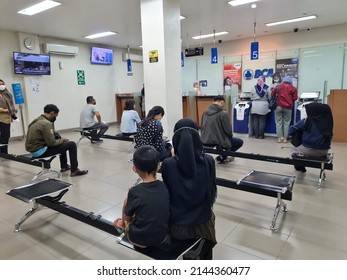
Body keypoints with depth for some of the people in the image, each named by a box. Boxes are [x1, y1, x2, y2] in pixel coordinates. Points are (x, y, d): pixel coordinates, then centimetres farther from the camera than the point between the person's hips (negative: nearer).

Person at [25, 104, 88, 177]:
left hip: (34, 149, 10)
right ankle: (74, 171, 1)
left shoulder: (37, 121, 11)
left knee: (62, 143, 29)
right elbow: (51, 143, -22)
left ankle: (64, 166, 35)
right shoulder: (46, 123, -20)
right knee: (72, 145, -7)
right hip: (40, 151, -10)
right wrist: (62, 140, -3)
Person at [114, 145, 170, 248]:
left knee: (127, 200, 13)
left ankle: (123, 225, 37)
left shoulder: (135, 192, -22)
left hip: (140, 240, -3)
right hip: (162, 236, 4)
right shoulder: (165, 187, -11)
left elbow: (127, 218, -7)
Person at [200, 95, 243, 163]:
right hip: (217, 141, -7)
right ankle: (221, 157, 6)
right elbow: (228, 130, -11)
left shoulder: (205, 112, 6)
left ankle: (223, 156, 29)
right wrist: (230, 136, 11)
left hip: (205, 141, 8)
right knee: (240, 142, 12)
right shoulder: (223, 113, -14)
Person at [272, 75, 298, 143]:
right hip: (288, 107, 0)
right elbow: (295, 98, 3)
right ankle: (285, 138, 5)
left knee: (278, 122, 4)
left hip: (279, 106, 1)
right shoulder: (293, 88, 4)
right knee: (286, 123, 5)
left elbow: (272, 94, 7)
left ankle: (279, 138, 1)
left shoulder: (278, 86, 7)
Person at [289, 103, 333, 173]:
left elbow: (291, 131, -8)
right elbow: (330, 136, 9)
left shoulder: (306, 121, -13)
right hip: (323, 152, 4)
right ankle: (301, 167, 38)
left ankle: (300, 167, 32)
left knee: (294, 149, 27)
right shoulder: (327, 121, -3)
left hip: (308, 150, -4)